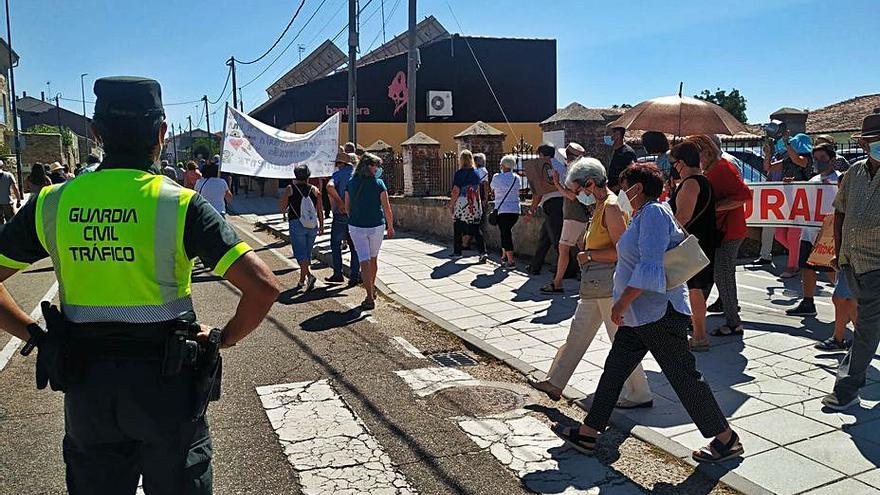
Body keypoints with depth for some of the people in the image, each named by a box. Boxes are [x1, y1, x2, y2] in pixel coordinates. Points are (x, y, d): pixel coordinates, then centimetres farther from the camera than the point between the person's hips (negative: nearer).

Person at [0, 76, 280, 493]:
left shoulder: (51, 203, -4)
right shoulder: (179, 205, -15)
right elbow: (263, 286, -21)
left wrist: (38, 336, 5)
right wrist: (225, 337, -7)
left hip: (84, 386, 3)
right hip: (166, 383, -3)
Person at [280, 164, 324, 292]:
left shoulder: (290, 189, -5)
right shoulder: (315, 190, 1)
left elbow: (282, 208, -2)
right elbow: (320, 211, 2)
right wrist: (321, 226, 10)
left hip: (296, 225, -4)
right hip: (312, 227, 4)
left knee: (300, 253, -2)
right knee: (307, 253, 15)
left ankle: (309, 275, -22)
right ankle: (302, 280, 24)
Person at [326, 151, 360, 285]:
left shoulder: (338, 174, -6)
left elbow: (330, 186, -26)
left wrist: (340, 202, -18)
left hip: (341, 215, -4)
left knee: (335, 243, 11)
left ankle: (338, 274, 10)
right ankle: (355, 275, 9)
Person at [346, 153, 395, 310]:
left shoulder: (351, 184, 0)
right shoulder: (379, 184, -7)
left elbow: (347, 207, 7)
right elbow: (387, 208, -6)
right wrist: (390, 227, 5)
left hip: (356, 226, 0)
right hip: (376, 226, 0)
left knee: (364, 261, 0)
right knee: (373, 259, 19)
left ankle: (370, 297, -7)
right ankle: (372, 289, 36)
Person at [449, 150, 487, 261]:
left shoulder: (459, 173, -10)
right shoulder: (476, 173, 6)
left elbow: (456, 191, -13)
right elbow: (478, 190, 12)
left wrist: (451, 204, -3)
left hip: (461, 204, -4)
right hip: (474, 205, 4)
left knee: (458, 230, 9)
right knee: (476, 230, 6)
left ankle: (457, 253, 17)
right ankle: (482, 252, -4)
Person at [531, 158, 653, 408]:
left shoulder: (612, 206, -16)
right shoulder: (601, 206, 14)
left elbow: (621, 251, -22)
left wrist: (589, 255, -14)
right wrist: (589, 252, 8)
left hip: (610, 284, -10)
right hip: (596, 284, 10)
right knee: (578, 331, 15)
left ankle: (640, 395, 15)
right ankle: (555, 383, 24)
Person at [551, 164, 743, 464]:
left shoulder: (654, 213, -15)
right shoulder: (644, 215, 16)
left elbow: (649, 267, -24)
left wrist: (622, 302, -22)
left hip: (659, 313, -11)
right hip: (638, 315, 11)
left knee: (684, 376, -1)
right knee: (614, 369, 11)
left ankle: (727, 440, 14)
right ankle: (588, 433, 18)